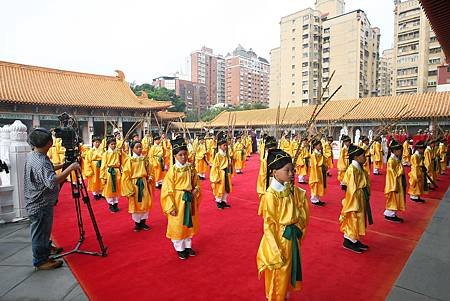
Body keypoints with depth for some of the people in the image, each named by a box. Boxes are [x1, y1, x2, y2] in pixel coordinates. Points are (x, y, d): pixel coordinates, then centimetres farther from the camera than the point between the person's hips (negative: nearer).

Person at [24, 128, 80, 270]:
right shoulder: (40, 162, -29)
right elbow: (52, 181, -42)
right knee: (40, 233, 7)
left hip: (38, 202, 10)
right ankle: (41, 261, 22)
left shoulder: (32, 155, 3)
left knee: (44, 231, 27)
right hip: (41, 205, -10)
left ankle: (46, 248, 45)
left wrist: (61, 166, 12)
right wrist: (70, 168, -35)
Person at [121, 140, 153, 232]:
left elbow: (149, 171, 12)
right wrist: (129, 189, -12)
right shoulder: (129, 160, -7)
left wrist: (150, 177, -9)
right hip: (134, 184, -3)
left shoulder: (145, 159, 3)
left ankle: (143, 222, 25)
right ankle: (137, 223, 22)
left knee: (145, 203, 9)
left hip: (144, 184, 3)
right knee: (135, 204, 6)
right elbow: (126, 176, -7)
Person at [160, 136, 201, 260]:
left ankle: (188, 246, 36)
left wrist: (196, 190, -10)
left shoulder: (191, 168, -1)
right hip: (178, 201, -4)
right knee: (177, 225, 8)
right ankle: (180, 248, 28)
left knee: (190, 223, 17)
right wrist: (171, 207, -15)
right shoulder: (172, 170, -13)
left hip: (190, 201, 5)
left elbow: (196, 183, 12)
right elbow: (168, 190, -13)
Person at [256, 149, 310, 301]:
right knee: (278, 278, 13)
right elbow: (269, 225, -20)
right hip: (279, 240, -7)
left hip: (293, 239, 7)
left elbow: (303, 215, 8)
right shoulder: (271, 195, -24)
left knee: (289, 273, 25)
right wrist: (276, 252, -18)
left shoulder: (294, 191, -3)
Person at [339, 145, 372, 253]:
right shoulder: (352, 170, -23)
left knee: (359, 220, 18)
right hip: (355, 200, -9)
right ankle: (349, 241, 20)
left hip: (362, 199, 9)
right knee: (353, 220, 4)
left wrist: (367, 197, 14)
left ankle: (355, 240, 31)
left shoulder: (360, 168, 5)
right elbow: (352, 190, -23)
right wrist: (355, 206, -20)